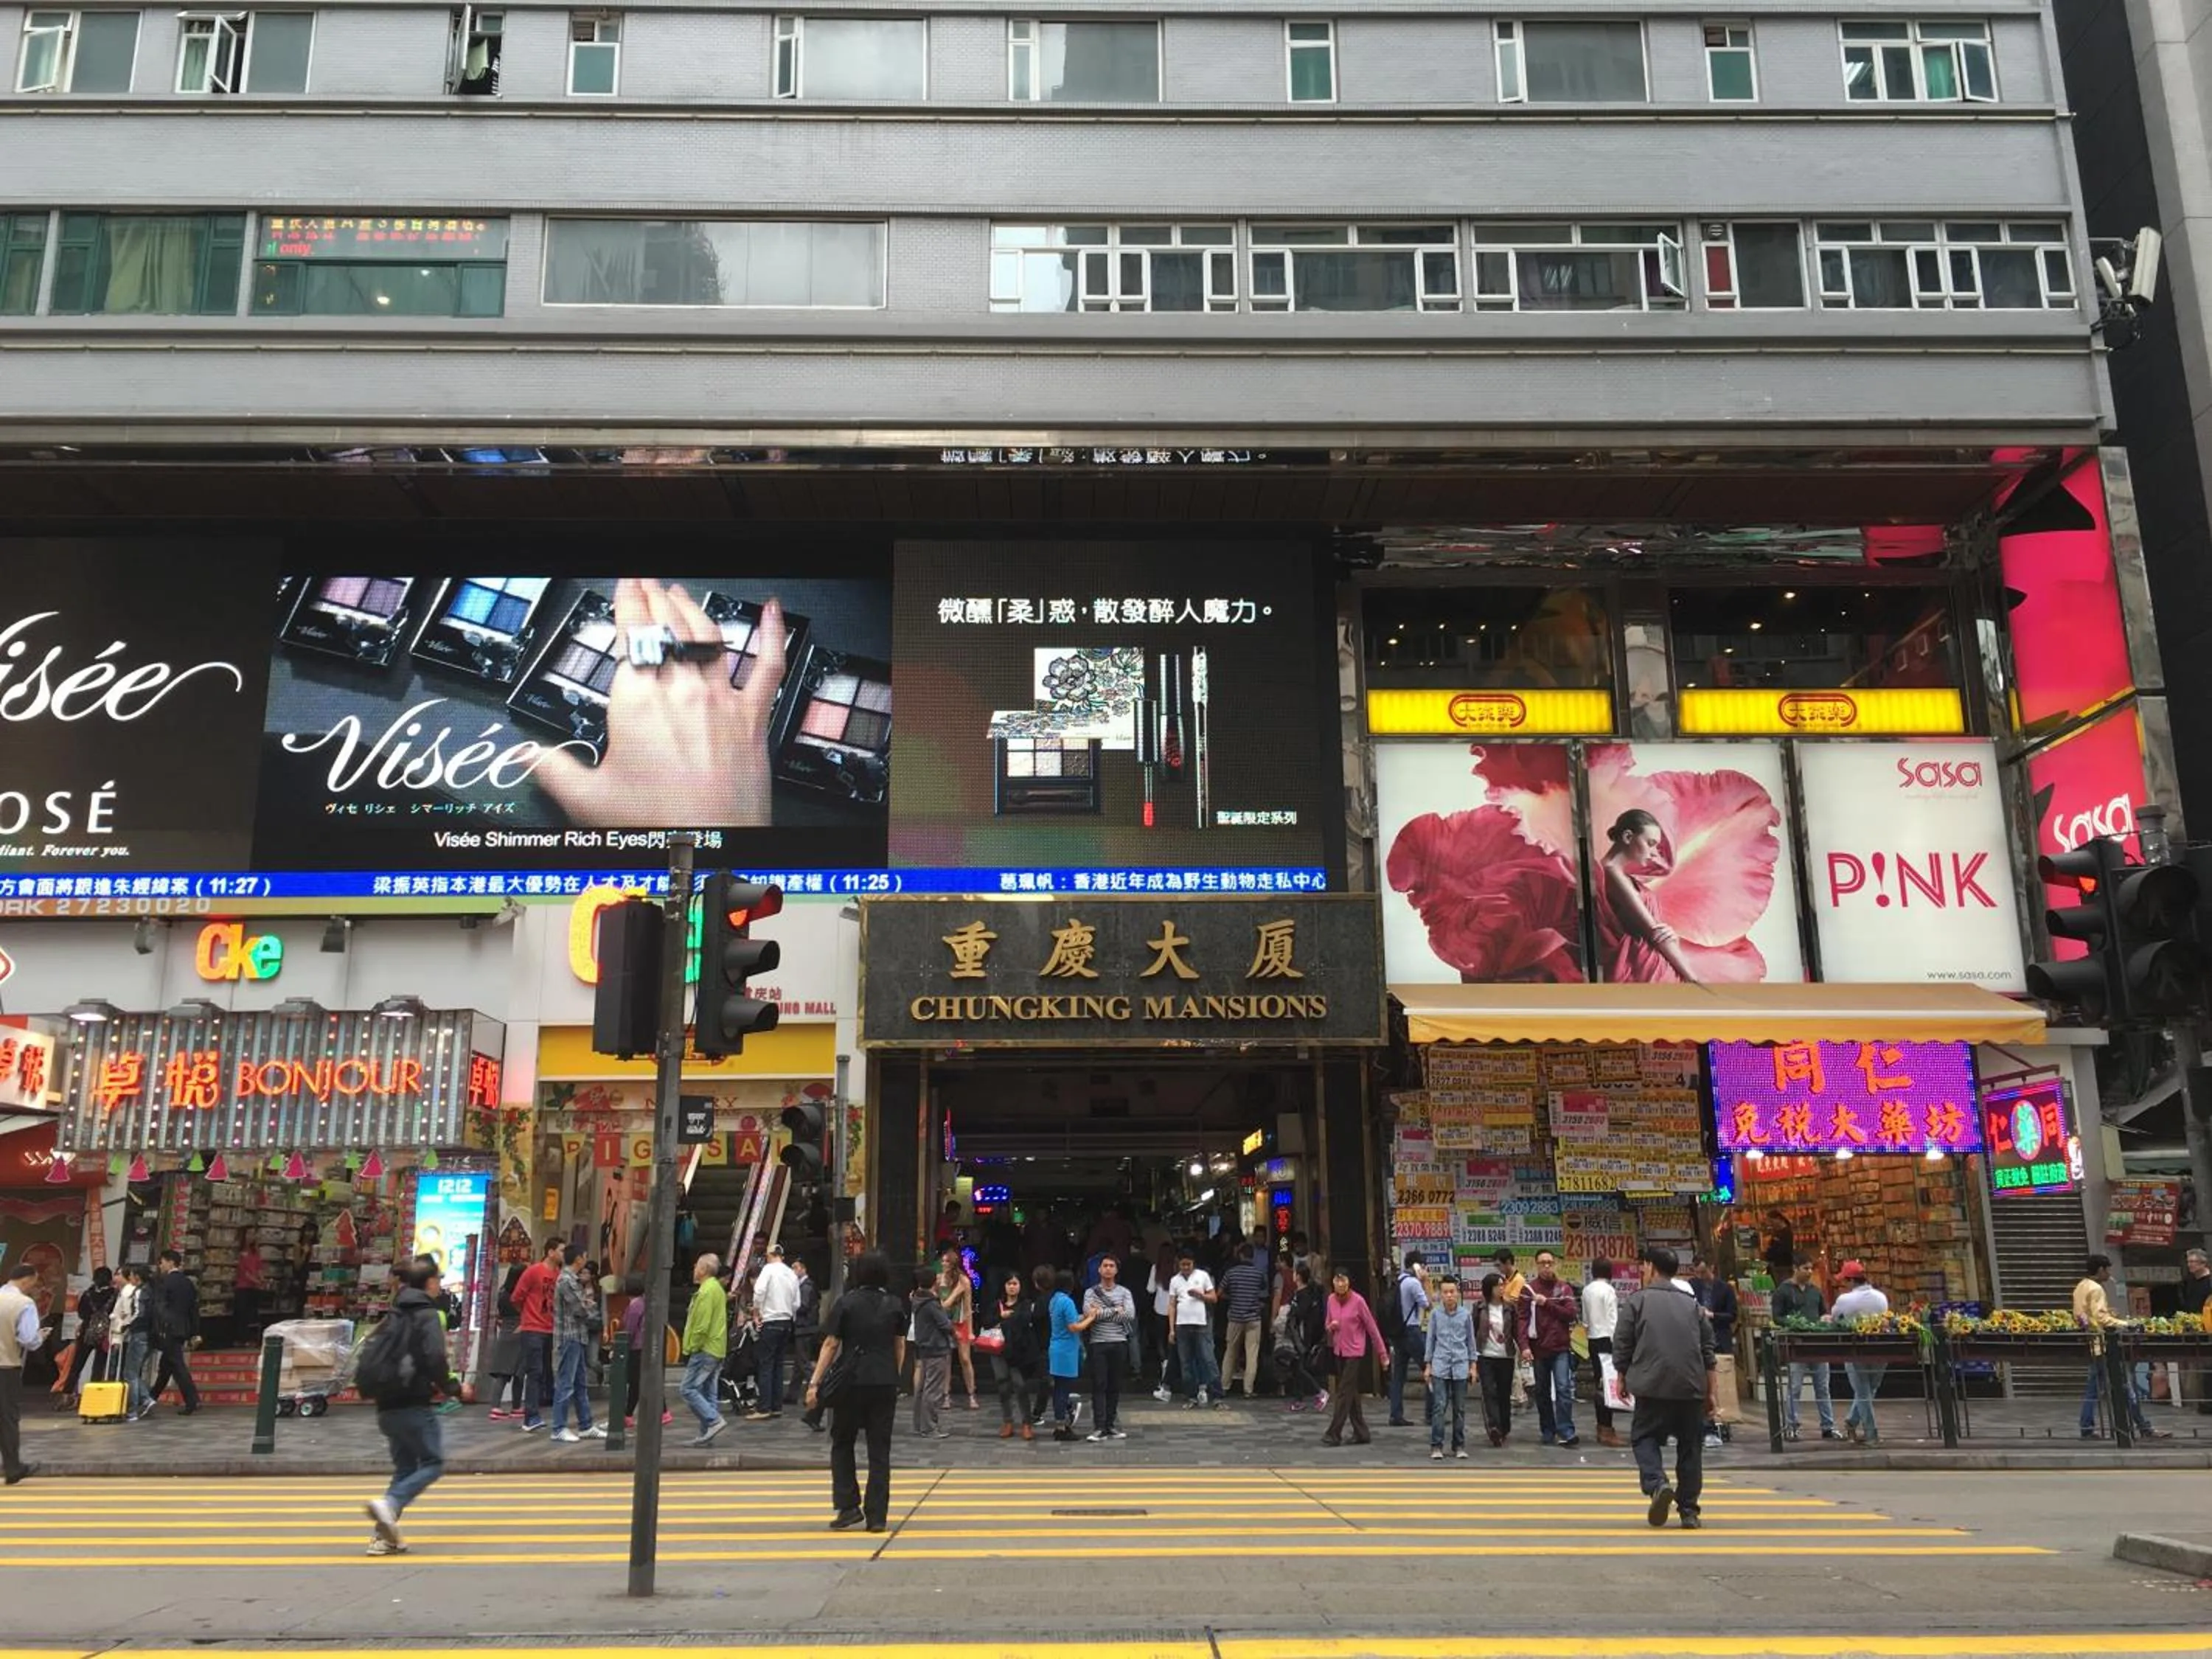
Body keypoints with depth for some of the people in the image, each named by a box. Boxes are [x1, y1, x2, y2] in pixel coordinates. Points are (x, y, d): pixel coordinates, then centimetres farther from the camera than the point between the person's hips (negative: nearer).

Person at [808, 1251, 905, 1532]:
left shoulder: (846, 1303, -4)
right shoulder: (894, 1305, 5)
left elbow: (831, 1345, -6)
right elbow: (900, 1346, 8)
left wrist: (815, 1383, -3)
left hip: (851, 1382, -2)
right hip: (885, 1383, 2)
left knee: (842, 1444, 14)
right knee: (880, 1449, 7)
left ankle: (848, 1506, 5)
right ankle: (877, 1516, 6)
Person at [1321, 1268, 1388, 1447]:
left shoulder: (1358, 1301, -14)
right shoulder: (1331, 1300, 2)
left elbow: (1372, 1328, -8)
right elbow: (1328, 1326, 15)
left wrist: (1383, 1354, -5)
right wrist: (1331, 1326, -11)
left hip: (1355, 1352, -6)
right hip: (1339, 1351, 6)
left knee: (1344, 1393, -7)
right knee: (1351, 1394, 11)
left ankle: (1334, 1434, -6)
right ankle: (1361, 1433, 19)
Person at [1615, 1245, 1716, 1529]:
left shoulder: (1637, 1303, 1)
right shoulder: (1693, 1305, 13)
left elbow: (1621, 1348, 1)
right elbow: (1709, 1352, 12)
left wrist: (1622, 1379, 16)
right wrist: (1710, 1391, 16)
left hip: (1652, 1387, -3)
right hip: (1692, 1388, 3)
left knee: (1644, 1437, 8)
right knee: (1690, 1445, 11)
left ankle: (1657, 1485, -16)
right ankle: (1689, 1511, 12)